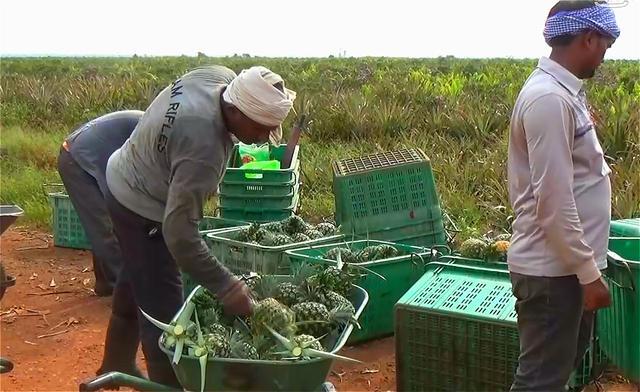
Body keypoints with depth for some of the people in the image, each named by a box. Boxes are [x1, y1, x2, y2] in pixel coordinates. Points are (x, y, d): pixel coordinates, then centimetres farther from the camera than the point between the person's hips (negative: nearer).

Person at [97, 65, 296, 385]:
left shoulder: (221, 77, -15)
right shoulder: (202, 149, -40)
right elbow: (179, 233, -38)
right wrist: (226, 288, -34)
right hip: (142, 211, -10)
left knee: (135, 281, 27)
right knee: (163, 310, -3)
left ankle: (117, 365, 49)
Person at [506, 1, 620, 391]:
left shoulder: (562, 91, 10)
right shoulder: (550, 99, -22)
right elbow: (553, 202, -24)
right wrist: (589, 273, -19)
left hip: (566, 263, 10)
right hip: (553, 269, -10)